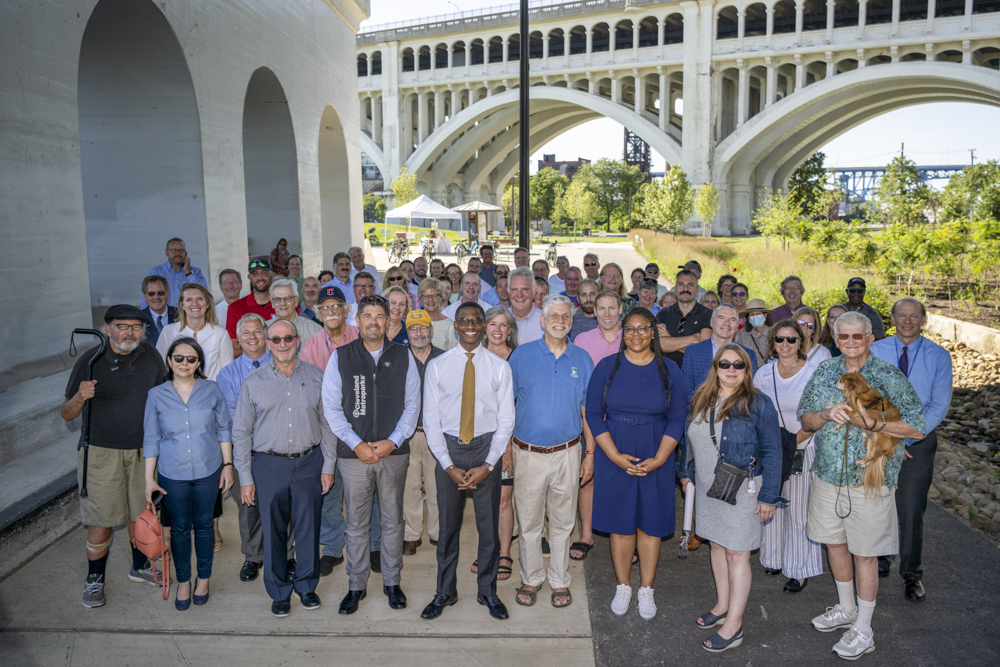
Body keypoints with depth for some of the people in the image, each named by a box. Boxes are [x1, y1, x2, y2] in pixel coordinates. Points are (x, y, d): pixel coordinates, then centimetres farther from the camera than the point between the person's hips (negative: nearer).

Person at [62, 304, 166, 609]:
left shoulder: (151, 356, -1)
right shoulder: (90, 360, -11)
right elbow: (66, 415, -6)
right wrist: (80, 397, -28)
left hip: (143, 449, 3)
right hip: (101, 452, -3)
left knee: (141, 512, 14)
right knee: (101, 519, 2)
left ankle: (140, 567, 35)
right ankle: (94, 580, 22)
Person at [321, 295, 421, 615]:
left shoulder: (403, 357, 3)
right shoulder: (340, 357, 1)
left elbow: (412, 404, 3)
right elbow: (331, 406, -1)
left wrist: (393, 441, -8)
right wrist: (357, 444, -9)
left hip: (394, 453, 1)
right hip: (353, 454, -1)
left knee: (393, 520, 11)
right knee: (356, 523, 7)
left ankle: (392, 582, 26)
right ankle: (356, 585, 23)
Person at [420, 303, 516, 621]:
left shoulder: (499, 367, 0)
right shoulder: (437, 366, 0)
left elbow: (506, 420, 0)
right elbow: (431, 420, 0)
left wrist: (487, 465, -9)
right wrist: (449, 465, -9)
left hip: (486, 447, 0)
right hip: (448, 449, 0)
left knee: (489, 525, 9)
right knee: (448, 525, 9)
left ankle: (488, 591, 27)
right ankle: (445, 592, 27)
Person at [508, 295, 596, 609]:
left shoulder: (581, 359, 4)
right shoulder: (522, 354, -1)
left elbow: (587, 409, 8)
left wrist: (590, 453, 4)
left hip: (567, 452, 1)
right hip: (528, 452, -1)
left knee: (562, 523, 11)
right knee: (529, 521, 8)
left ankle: (560, 581, 26)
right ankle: (531, 579, 26)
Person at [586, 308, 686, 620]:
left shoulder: (669, 370, 0)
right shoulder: (607, 367, -2)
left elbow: (678, 418, 0)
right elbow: (594, 415, -3)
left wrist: (658, 459, -10)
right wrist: (616, 456, -12)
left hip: (656, 459, 0)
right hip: (614, 458, 0)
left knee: (651, 523, 8)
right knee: (620, 522, 8)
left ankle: (646, 589, 24)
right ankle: (623, 587, 25)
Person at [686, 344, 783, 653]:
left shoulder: (758, 404, -13)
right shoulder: (701, 399, 4)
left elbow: (772, 453, -11)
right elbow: (692, 441, 16)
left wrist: (768, 497, -11)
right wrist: (688, 473, 20)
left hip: (741, 490, -6)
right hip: (707, 488, 6)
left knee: (736, 553, 0)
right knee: (717, 545, 17)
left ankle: (734, 625, 10)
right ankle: (722, 606, 34)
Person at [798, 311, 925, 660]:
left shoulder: (890, 376, -10)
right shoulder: (824, 373, 4)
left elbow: (918, 429, -12)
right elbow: (804, 419, 7)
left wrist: (872, 423, -26)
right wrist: (826, 414, -15)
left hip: (870, 480, -4)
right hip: (828, 475, 5)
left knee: (864, 553, 5)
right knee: (834, 543, 17)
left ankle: (863, 629, 22)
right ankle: (846, 608, 41)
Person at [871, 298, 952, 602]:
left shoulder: (939, 356, -2)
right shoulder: (875, 352, 0)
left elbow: (939, 406, -6)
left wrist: (905, 438, -14)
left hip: (918, 442, -1)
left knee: (911, 509, 0)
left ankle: (912, 574, 18)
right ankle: (879, 560, 33)